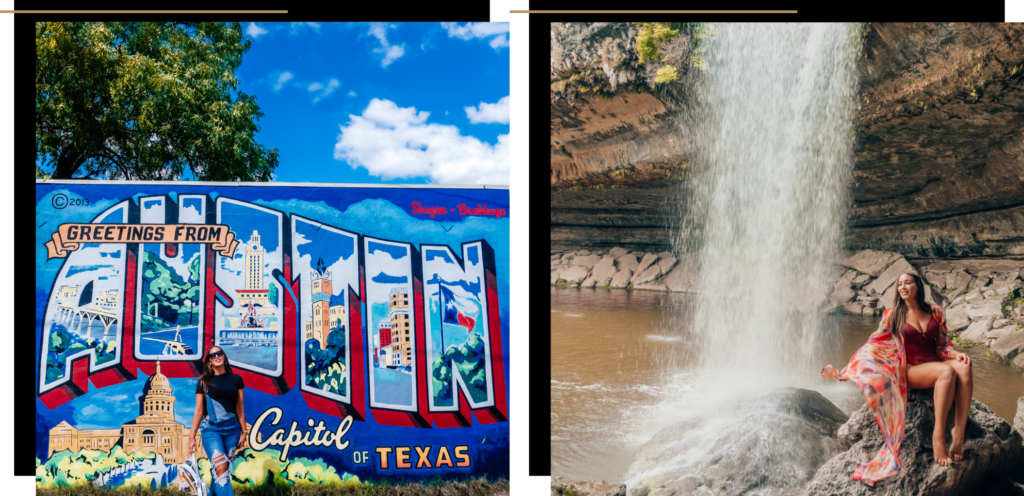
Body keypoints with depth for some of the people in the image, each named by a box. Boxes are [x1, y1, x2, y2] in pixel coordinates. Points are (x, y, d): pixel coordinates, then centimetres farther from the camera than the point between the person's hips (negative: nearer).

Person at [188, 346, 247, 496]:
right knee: (221, 468, -17)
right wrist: (192, 436, 0)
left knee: (225, 470, 6)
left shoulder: (235, 379, 7)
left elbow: (239, 408, 8)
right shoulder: (203, 382, 5)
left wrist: (244, 432, 5)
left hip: (232, 428, 2)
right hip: (211, 429, -2)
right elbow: (199, 410, 4)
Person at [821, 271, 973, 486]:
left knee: (963, 368, -33)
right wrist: (849, 370, 2)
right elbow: (874, 346, 8)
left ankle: (958, 434, -36)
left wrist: (957, 354, -7)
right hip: (911, 369, -3)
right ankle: (938, 436, -33)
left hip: (936, 362, 3)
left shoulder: (936, 312, 13)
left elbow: (943, 344, 15)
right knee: (947, 372, -36)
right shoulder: (892, 314, 7)